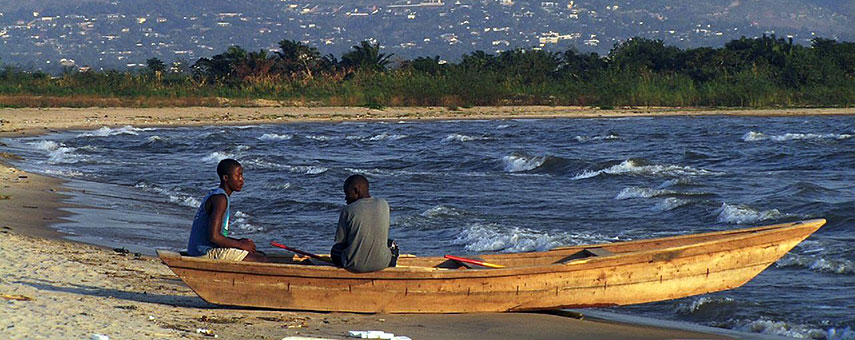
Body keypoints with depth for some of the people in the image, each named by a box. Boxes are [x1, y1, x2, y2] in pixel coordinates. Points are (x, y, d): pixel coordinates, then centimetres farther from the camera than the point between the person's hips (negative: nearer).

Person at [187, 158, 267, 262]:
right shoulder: (220, 198, -14)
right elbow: (214, 236, -24)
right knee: (262, 261, -15)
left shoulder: (213, 196, 18)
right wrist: (241, 245, -11)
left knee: (260, 255, 12)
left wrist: (239, 241, 9)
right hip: (208, 252, -10)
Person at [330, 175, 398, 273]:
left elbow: (340, 241, -4)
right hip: (382, 263, 2)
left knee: (335, 250, 29)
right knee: (392, 244, 35)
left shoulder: (348, 210, -11)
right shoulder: (384, 205, 0)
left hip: (355, 265, -2)